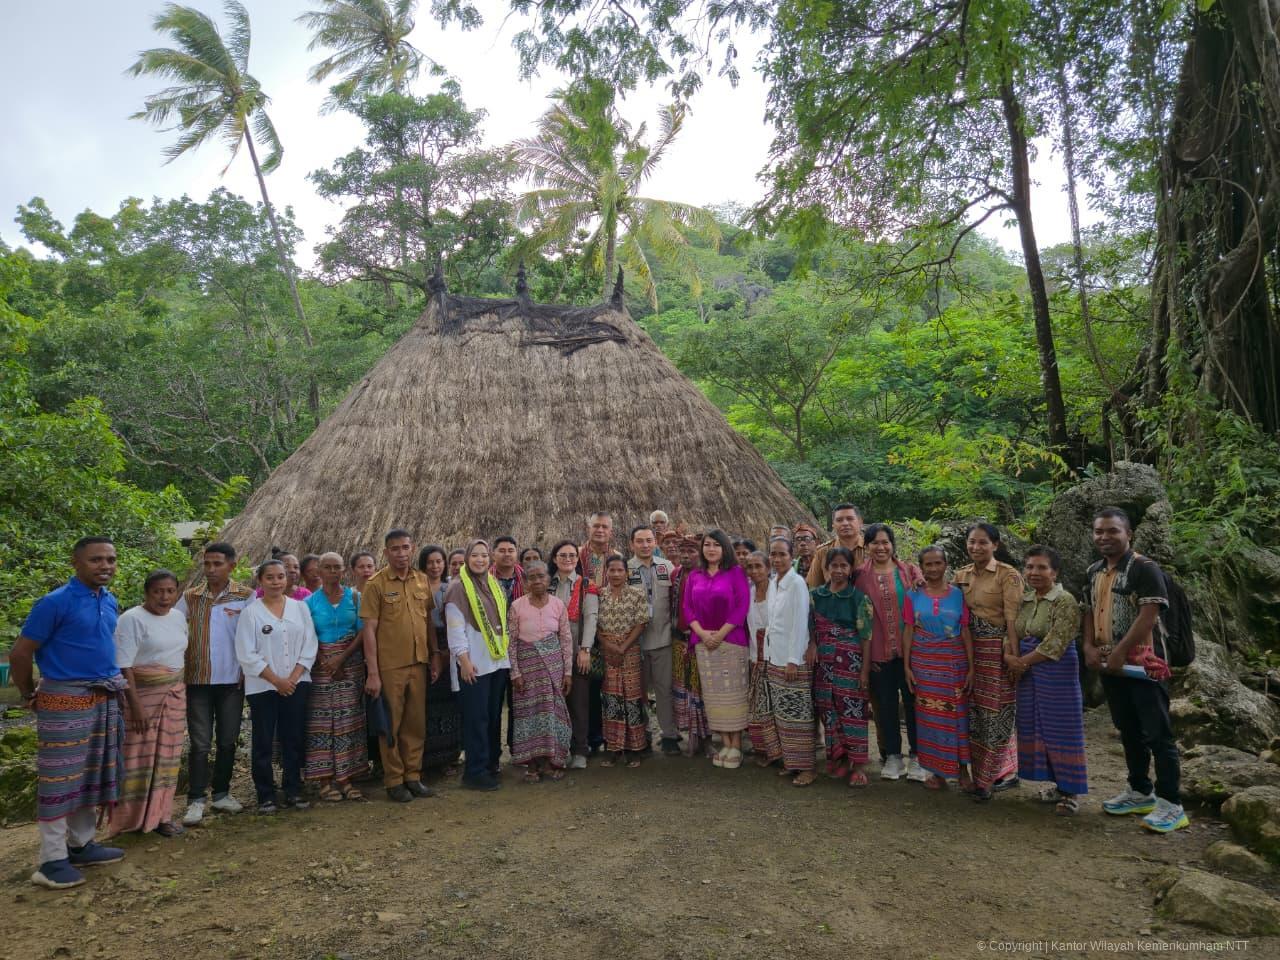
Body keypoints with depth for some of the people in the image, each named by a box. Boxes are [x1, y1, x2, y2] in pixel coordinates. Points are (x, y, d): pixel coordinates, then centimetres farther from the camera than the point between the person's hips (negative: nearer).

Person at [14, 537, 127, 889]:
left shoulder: (110, 601, 7)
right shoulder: (55, 603, -15)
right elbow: (20, 653, -11)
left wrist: (112, 682, 17)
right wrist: (29, 695, 0)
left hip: (104, 700, 7)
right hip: (66, 702, -7)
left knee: (91, 776, 15)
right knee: (61, 779, -1)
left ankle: (82, 844, 28)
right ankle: (52, 861, 9)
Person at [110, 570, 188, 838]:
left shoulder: (178, 617, 9)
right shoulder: (131, 619, -12)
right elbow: (123, 666, -16)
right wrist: (135, 704, -21)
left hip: (174, 695, 7)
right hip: (142, 694, -6)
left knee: (166, 756, 10)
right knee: (139, 757, 0)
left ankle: (160, 815, 19)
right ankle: (133, 818, 12)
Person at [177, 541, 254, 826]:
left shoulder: (246, 596, -3)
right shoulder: (190, 597, 2)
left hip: (232, 680, 0)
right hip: (198, 680, 0)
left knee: (227, 741, 10)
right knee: (200, 743, 2)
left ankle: (221, 794, 24)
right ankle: (196, 800, 10)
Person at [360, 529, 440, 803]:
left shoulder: (422, 581, 6)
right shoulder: (376, 584, -8)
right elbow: (369, 630, -10)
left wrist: (435, 656, 9)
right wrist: (373, 673, -13)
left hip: (419, 664, 4)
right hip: (389, 666, -4)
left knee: (416, 723, 12)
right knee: (391, 725, 7)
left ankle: (413, 775, 25)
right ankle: (394, 780, 19)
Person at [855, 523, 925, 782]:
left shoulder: (909, 570, 3)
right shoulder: (860, 574, 1)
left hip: (909, 647, 0)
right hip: (878, 650, 0)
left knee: (912, 701, 7)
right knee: (886, 704, 9)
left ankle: (916, 757, 21)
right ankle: (893, 757, 24)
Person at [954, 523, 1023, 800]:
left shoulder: (1008, 575, -8)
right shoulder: (961, 575, 9)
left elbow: (1013, 618, -13)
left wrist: (1014, 655, -18)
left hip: (997, 650, -6)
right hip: (969, 650, 6)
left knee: (996, 712, -1)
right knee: (975, 712, 9)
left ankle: (985, 780, 10)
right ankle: (1007, 772, 25)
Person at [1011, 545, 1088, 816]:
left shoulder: (1065, 601, -12)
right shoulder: (1023, 601, 9)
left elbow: (1054, 644, -18)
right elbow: (1015, 636, 13)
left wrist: (1023, 662, -12)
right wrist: (1013, 663, -3)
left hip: (1057, 672, -7)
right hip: (1028, 673, 7)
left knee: (1061, 730, 0)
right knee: (1037, 728, 11)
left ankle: (1071, 792, 12)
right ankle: (1059, 785, 24)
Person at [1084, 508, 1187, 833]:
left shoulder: (1145, 568, -12)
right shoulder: (1094, 572, 12)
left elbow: (1149, 615, -19)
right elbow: (1090, 612, 16)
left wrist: (1120, 652, -20)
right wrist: (1089, 647, 1)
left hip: (1141, 662, -8)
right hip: (1109, 664, 8)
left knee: (1156, 732, -3)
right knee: (1128, 730, 16)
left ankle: (1171, 804, 5)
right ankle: (1140, 793, 27)